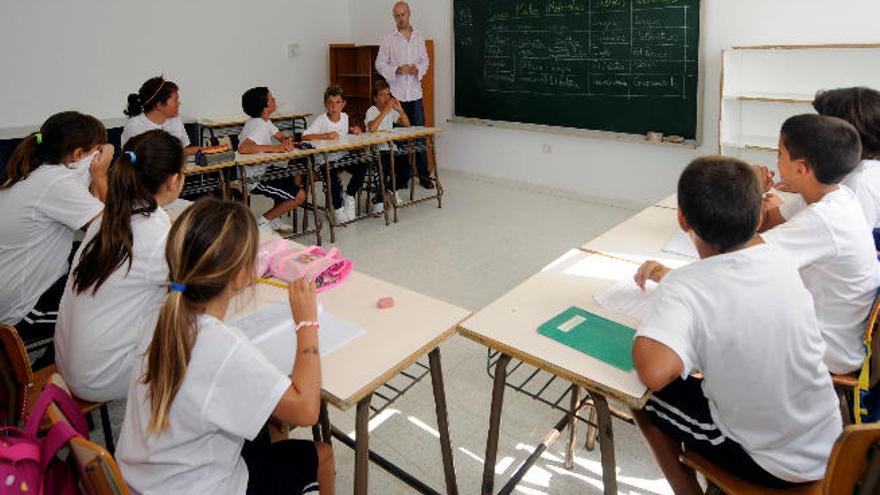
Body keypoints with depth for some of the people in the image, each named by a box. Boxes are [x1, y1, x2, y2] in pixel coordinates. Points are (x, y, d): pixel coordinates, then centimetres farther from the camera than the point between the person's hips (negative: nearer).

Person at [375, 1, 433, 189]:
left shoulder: (419, 37, 9)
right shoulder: (388, 39, 1)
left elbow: (425, 61, 13)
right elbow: (380, 64, -1)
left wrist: (418, 69, -8)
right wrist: (396, 70, -17)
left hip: (415, 92, 2)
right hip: (395, 93, -2)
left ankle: (424, 175, 10)